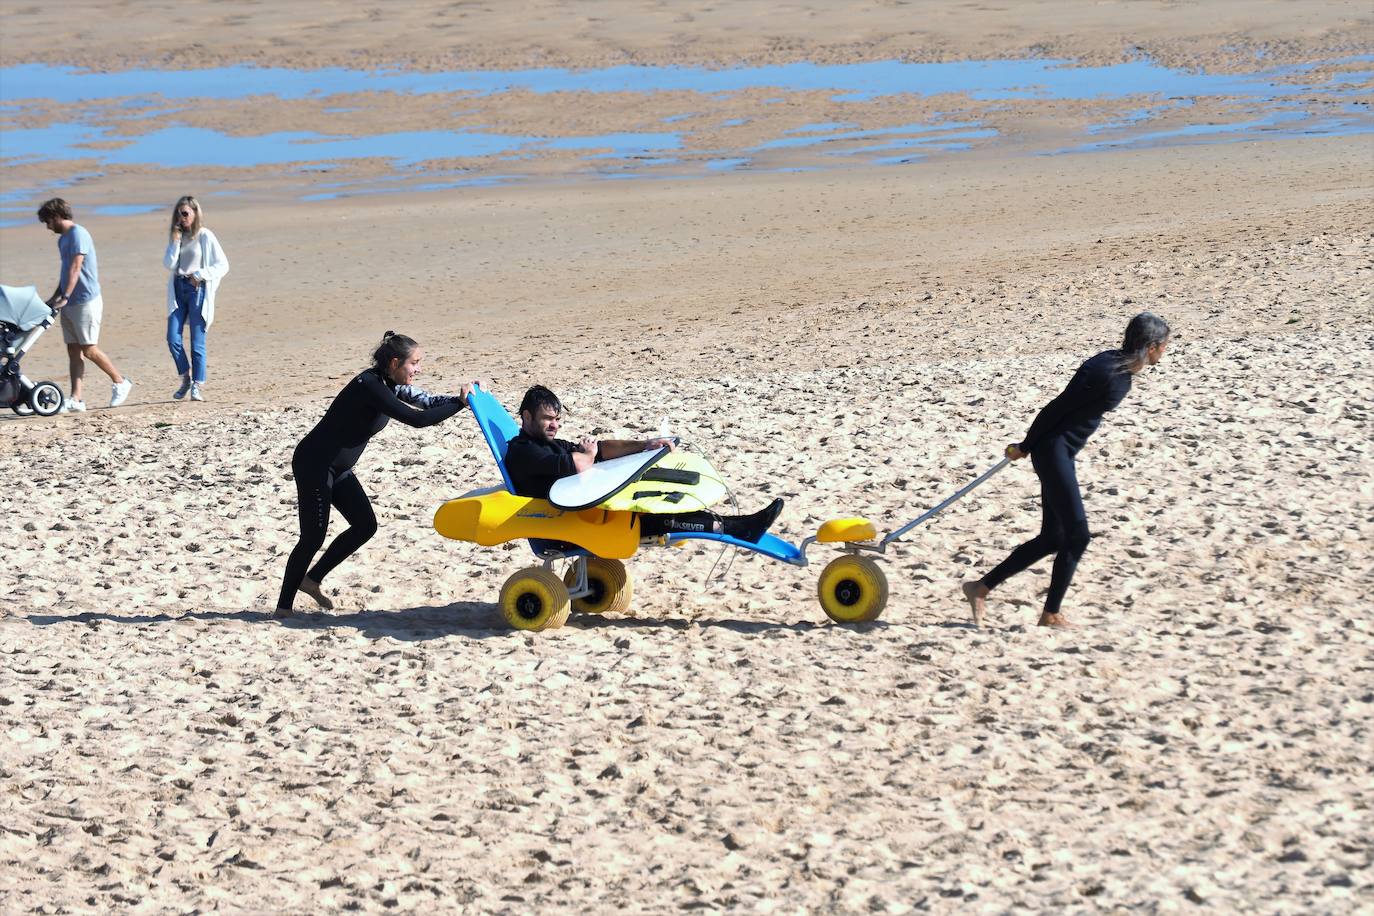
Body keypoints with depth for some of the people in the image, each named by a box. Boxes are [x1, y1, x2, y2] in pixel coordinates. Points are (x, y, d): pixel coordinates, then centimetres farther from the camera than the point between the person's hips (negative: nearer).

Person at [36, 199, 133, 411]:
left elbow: (75, 268, -20)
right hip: (69, 304, 9)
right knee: (73, 351, 4)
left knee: (89, 349, -6)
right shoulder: (63, 239, 16)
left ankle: (120, 382, 11)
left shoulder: (78, 234, -13)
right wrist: (54, 298, 22)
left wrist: (65, 297, -24)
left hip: (86, 302, -9)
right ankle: (75, 399, 3)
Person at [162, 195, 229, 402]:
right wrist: (175, 242, -5)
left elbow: (223, 265, -4)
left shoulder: (205, 236, -2)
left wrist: (200, 275, -13)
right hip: (178, 288, 5)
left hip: (197, 289, -5)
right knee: (172, 338, -5)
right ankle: (186, 377, 14)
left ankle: (198, 386, -1)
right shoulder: (175, 236, 13)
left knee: (197, 342, -4)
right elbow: (169, 264, 3)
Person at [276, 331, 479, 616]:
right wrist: (460, 404, -26)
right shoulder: (370, 387, -26)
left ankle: (311, 580, 20)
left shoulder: (390, 384, 3)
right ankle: (283, 606, 3)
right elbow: (416, 419, -31)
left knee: (365, 526, 8)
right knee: (313, 536, -7)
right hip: (314, 466, -10)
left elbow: (427, 401, 6)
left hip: (338, 469, 10)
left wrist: (463, 397, -10)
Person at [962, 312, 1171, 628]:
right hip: (1053, 450, -10)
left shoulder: (1124, 374, 8)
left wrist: (1029, 445, 20)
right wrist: (1025, 447, -7)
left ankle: (981, 588, 18)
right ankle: (1050, 615, 2)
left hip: (1064, 452, 10)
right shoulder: (1105, 371, -22)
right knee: (1077, 534, -8)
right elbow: (1058, 407, -16)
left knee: (1053, 538, 11)